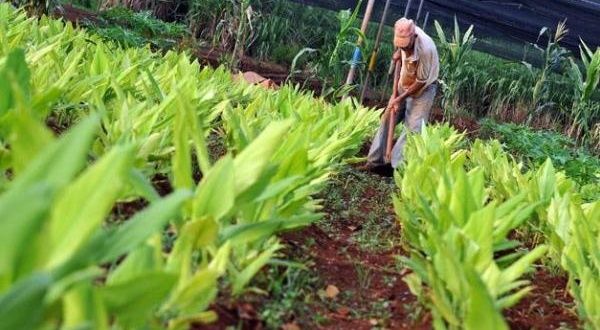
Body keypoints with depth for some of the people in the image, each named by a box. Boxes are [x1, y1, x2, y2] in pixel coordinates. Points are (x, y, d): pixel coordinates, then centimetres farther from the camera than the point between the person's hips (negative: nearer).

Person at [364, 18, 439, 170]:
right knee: (388, 118, 6)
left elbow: (421, 82, -24)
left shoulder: (425, 49, -36)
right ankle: (376, 159, 14)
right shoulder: (404, 36, -19)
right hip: (404, 84, 6)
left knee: (413, 127, -14)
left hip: (423, 89, -6)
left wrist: (400, 99, -15)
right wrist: (395, 91, -3)